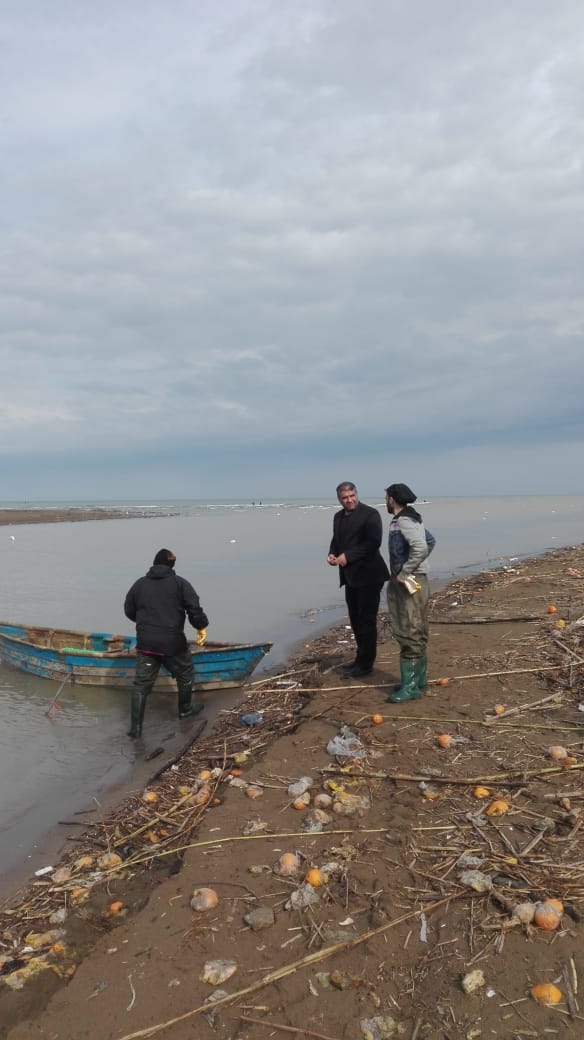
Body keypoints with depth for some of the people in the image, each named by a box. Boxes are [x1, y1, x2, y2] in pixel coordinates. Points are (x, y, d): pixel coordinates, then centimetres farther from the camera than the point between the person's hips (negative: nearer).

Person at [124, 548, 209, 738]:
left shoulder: (139, 584, 7)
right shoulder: (180, 583, -3)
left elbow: (129, 611, 15)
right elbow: (194, 608, -11)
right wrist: (201, 627, 3)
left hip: (145, 643, 3)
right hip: (173, 642, -2)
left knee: (141, 684, 8)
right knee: (185, 674, 22)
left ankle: (135, 727, 7)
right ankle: (185, 709, 39)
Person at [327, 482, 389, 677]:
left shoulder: (370, 514, -11)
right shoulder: (338, 516, 13)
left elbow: (373, 542, -20)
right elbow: (336, 540, 21)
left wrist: (347, 556, -21)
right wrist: (332, 554, -1)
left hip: (368, 575, -8)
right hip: (350, 576, 8)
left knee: (366, 620, 0)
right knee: (356, 619, 15)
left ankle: (365, 663, 10)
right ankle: (361, 659, 29)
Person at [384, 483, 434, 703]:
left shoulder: (404, 521, -17)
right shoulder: (408, 519, 13)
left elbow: (420, 547, -31)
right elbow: (430, 541, 23)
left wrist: (404, 572, -22)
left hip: (411, 582, -10)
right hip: (405, 581, 10)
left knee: (410, 634, -6)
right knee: (415, 634, 16)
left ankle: (411, 686, -1)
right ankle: (418, 678, 25)